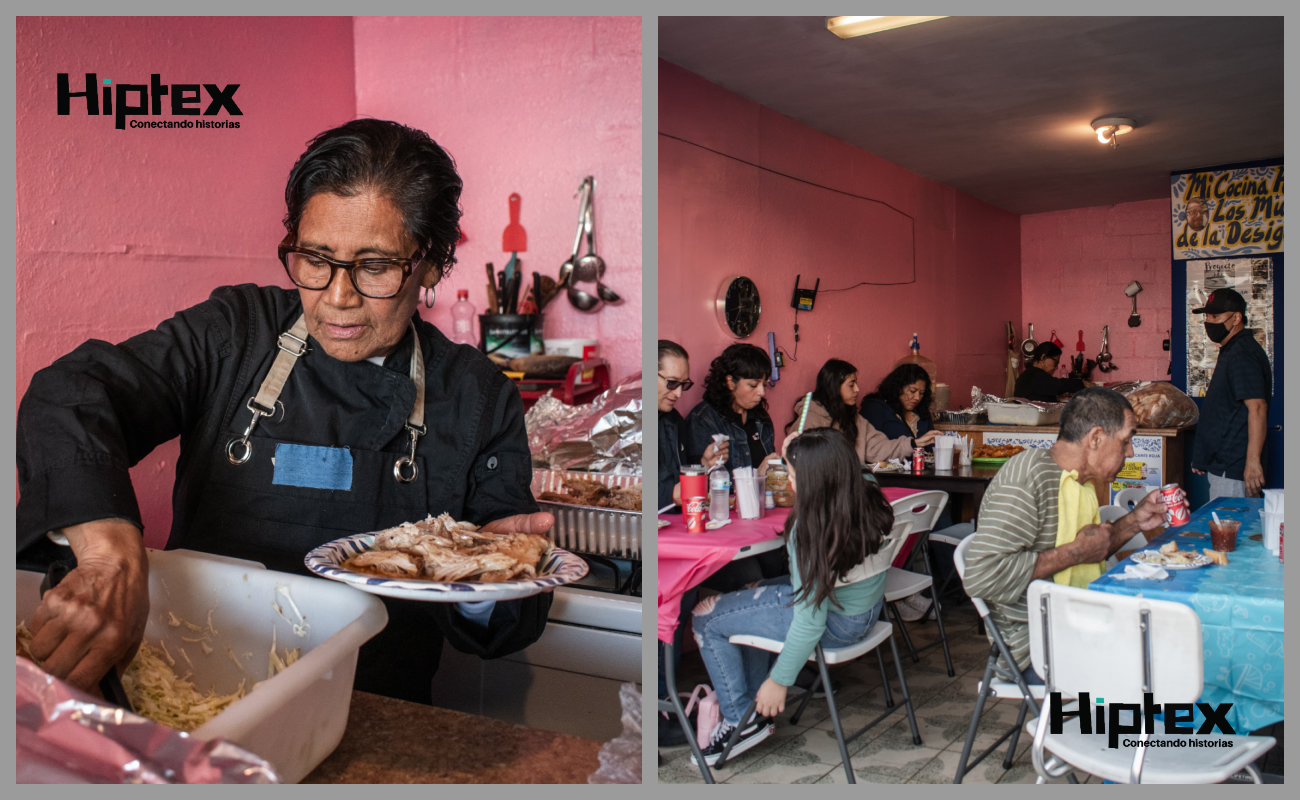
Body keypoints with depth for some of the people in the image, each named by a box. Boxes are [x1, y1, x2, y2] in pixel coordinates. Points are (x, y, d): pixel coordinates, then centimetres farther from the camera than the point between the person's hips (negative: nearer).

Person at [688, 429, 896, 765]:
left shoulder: (812, 532, -32)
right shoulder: (868, 496, -10)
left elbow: (811, 621, -27)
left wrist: (779, 680, -15)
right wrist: (797, 458, 3)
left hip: (835, 625, -9)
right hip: (866, 609, 9)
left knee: (706, 617, 2)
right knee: (751, 598, 29)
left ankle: (741, 719, 14)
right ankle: (757, 704, 32)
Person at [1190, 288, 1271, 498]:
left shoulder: (1243, 354, -16)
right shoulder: (1232, 351, 17)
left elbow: (1257, 408, -25)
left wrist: (1253, 460, -30)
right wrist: (1202, 457, 25)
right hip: (1222, 466, 11)